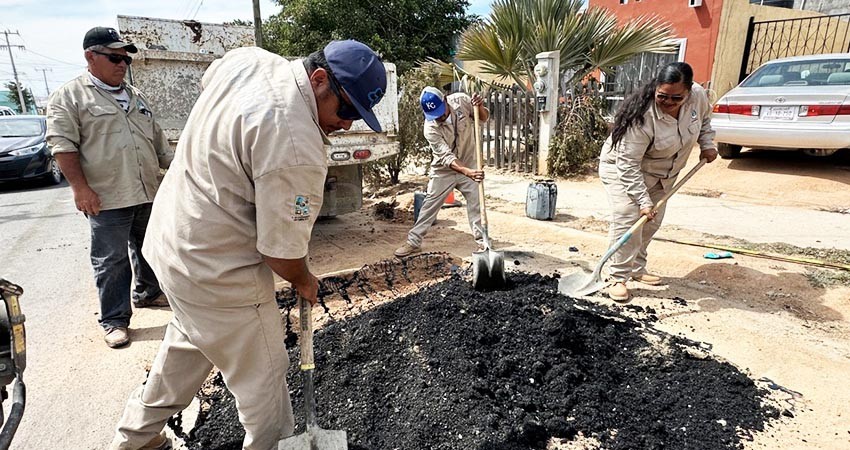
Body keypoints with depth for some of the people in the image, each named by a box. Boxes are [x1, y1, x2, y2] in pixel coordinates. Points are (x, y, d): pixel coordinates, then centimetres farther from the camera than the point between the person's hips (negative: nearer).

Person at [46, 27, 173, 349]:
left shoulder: (136, 96, 16)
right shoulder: (69, 96, -2)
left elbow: (158, 139, 20)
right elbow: (63, 144, -9)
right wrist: (80, 187, -16)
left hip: (149, 192, 6)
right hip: (107, 198, -6)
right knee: (112, 261, 0)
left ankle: (147, 293, 37)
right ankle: (114, 320, 11)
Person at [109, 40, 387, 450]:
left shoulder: (248, 58, -3)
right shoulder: (296, 145, -31)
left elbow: (207, 78, 21)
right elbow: (282, 250, -25)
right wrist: (304, 282, -3)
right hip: (217, 273, -10)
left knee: (186, 346, 30)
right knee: (262, 376, 9)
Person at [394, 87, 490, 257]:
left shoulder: (460, 100, -18)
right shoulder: (430, 128, -26)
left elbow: (484, 118, -4)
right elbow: (447, 157, -32)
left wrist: (480, 107, -28)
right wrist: (468, 172, -47)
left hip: (469, 163, 2)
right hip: (444, 170, -2)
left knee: (476, 203, 2)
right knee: (430, 204, 3)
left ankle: (482, 241, 15)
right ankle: (413, 242, 13)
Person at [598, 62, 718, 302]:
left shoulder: (698, 95, -16)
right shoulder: (642, 116, -35)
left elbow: (704, 119, 11)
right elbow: (628, 165, -32)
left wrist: (707, 144, -1)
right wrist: (643, 201, -34)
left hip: (662, 172, 7)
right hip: (623, 167, -7)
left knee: (652, 221, 9)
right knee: (627, 220, -18)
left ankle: (637, 268, 24)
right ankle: (619, 278, -11)